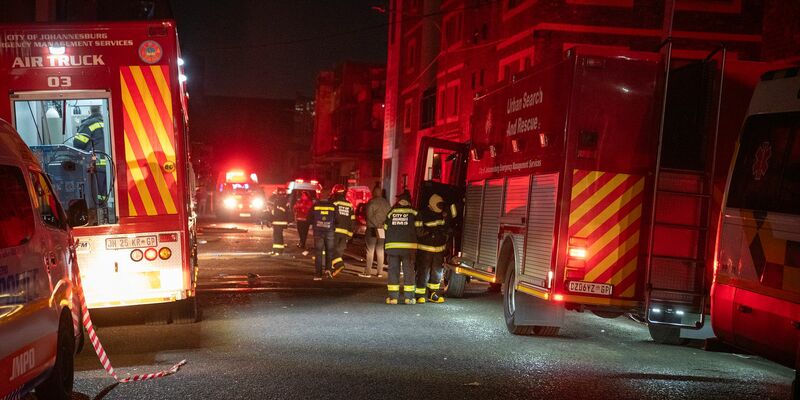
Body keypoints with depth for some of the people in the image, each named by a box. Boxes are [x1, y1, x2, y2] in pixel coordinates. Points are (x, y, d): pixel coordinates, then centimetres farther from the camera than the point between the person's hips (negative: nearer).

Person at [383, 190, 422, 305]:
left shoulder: (391, 212, 6)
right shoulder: (413, 212, 1)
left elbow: (386, 228, 7)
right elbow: (418, 228, -2)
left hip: (392, 245, 1)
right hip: (409, 245, -1)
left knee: (393, 270, 5)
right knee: (408, 270, 5)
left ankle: (393, 296, 2)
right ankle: (408, 297, 5)